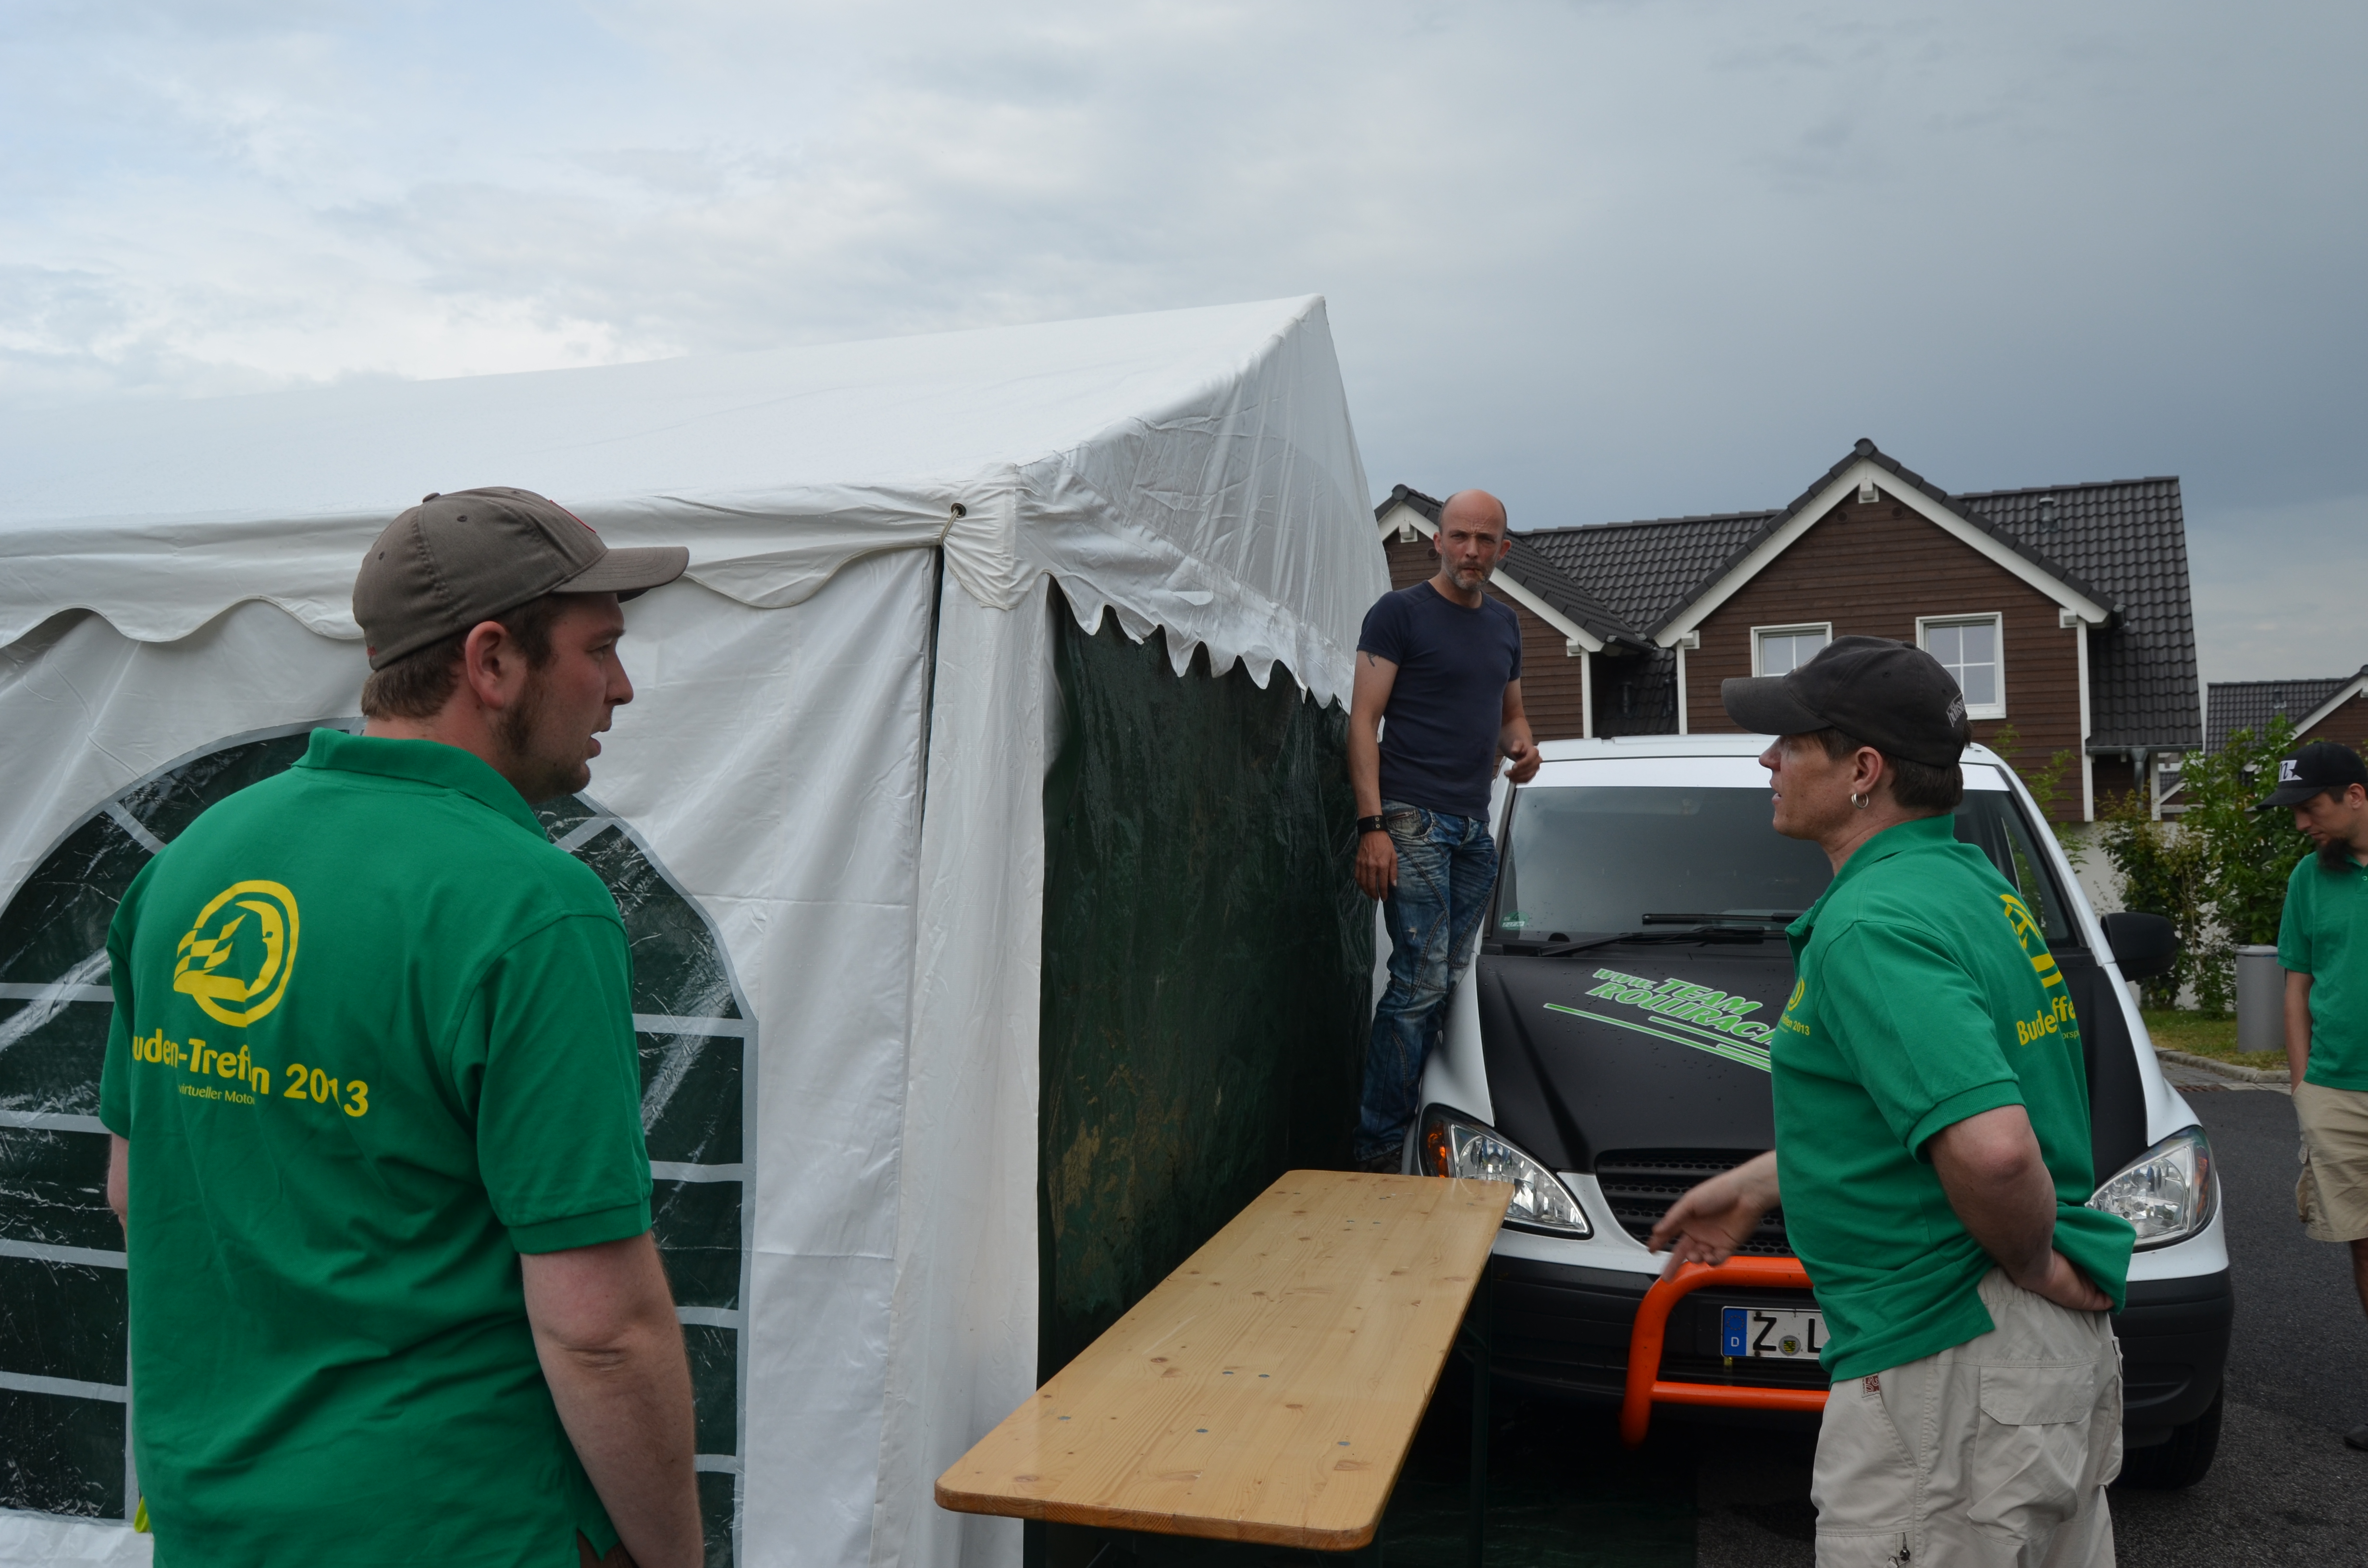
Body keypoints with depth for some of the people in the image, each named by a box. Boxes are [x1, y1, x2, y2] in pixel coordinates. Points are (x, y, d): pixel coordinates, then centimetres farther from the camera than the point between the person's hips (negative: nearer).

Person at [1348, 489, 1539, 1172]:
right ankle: (1376, 1149, -5)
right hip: (1413, 819, -7)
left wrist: (1522, 746, 4)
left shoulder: (1504, 623, 19)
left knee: (1449, 983, 6)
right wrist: (1372, 824, -16)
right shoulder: (1400, 612, -3)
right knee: (1422, 983, -12)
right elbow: (1364, 720, -7)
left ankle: (1403, 1128, 14)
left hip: (1475, 827, 7)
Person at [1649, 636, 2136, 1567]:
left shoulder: (1872, 928, -23)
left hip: (1948, 1374, -10)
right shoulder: (1967, 882, 10)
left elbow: (1992, 1148, -36)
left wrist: (2032, 1264, -15)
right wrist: (1752, 1187, 22)